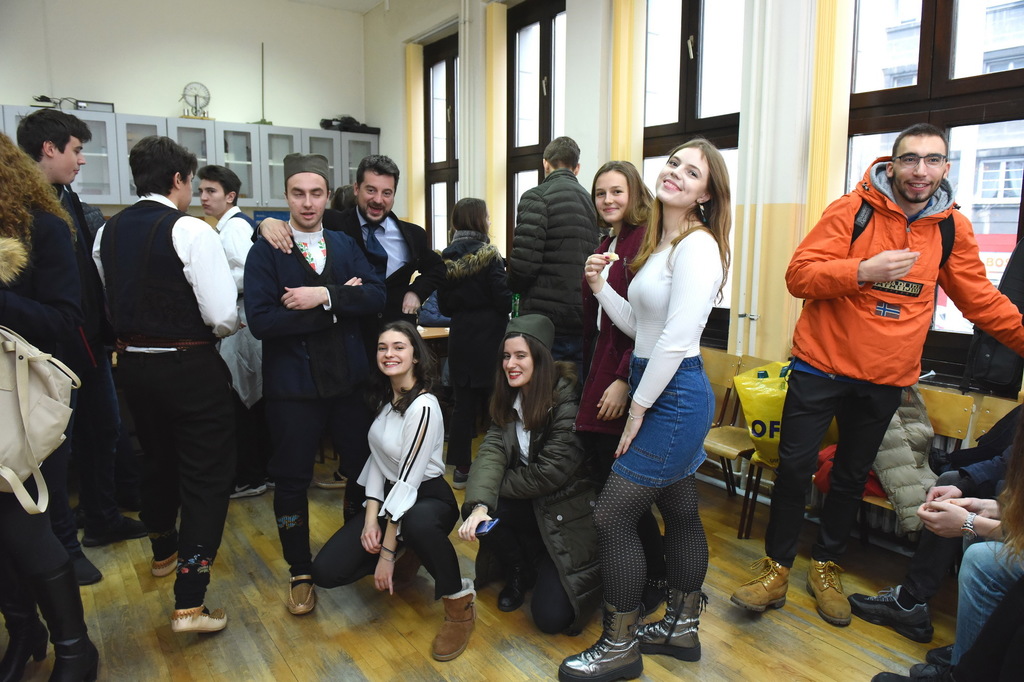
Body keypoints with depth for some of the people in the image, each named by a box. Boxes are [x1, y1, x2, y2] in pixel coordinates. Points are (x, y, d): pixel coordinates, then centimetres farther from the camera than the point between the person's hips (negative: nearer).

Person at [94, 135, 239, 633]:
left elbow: (108, 304, 11)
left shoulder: (108, 232, 4)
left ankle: (163, 551, 47)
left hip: (133, 363, 7)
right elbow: (224, 316, -20)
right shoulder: (191, 231, -16)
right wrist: (215, 329, 1)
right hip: (190, 366, -7)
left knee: (157, 459, 25)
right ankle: (190, 603, -1)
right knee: (206, 475, 1)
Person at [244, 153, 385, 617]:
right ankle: (300, 573, 27)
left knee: (363, 468, 12)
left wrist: (324, 295, -22)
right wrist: (340, 306, -18)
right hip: (293, 384, -3)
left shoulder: (345, 245, 7)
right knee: (292, 480, 6)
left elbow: (376, 295, -7)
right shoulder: (265, 251, -4)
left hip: (348, 377, 3)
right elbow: (261, 320, -18)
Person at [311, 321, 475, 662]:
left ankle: (460, 603, -16)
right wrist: (370, 517, -8)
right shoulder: (386, 397, 3)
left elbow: (408, 481, -24)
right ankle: (405, 552, 20)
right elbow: (376, 457, 5)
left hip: (427, 498, -7)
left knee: (419, 521, -45)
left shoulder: (423, 407, -23)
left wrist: (387, 553, -21)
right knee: (325, 571, -7)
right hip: (388, 497, 7)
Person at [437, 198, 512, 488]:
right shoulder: (488, 255, -12)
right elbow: (503, 300, -13)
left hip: (460, 339, 5)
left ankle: (461, 469, 15)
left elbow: (444, 306, 9)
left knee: (463, 403, 9)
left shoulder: (447, 258, 4)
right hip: (488, 337, -5)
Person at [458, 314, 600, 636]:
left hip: (567, 511, -6)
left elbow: (551, 472, -23)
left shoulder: (567, 399, -22)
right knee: (474, 513, -21)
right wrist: (479, 504, -29)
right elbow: (492, 451, -13)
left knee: (551, 616, -15)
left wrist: (500, 485, -12)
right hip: (528, 505, 6)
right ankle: (519, 572, 9)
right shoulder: (508, 398, 0)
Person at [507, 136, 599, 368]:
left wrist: (514, 287, 4)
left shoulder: (537, 197, -7)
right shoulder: (589, 200, 14)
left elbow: (524, 258, -15)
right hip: (583, 322, 6)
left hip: (544, 322, -6)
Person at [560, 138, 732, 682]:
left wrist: (637, 409, -15)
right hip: (658, 391, 9)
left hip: (674, 396, -9)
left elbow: (675, 341, -21)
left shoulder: (698, 246, -16)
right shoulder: (660, 244, 13)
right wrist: (599, 286, -1)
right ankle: (681, 627, 35)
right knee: (680, 512, 19)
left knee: (613, 515, -4)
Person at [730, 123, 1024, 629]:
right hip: (821, 368, -3)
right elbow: (799, 275, -16)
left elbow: (981, 300, 13)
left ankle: (825, 565, 33)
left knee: (852, 477, 14)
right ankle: (776, 567, 17)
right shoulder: (852, 210, -8)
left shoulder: (952, 228, 4)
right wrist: (863, 271, -28)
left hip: (885, 380, 4)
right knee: (795, 467, 0)